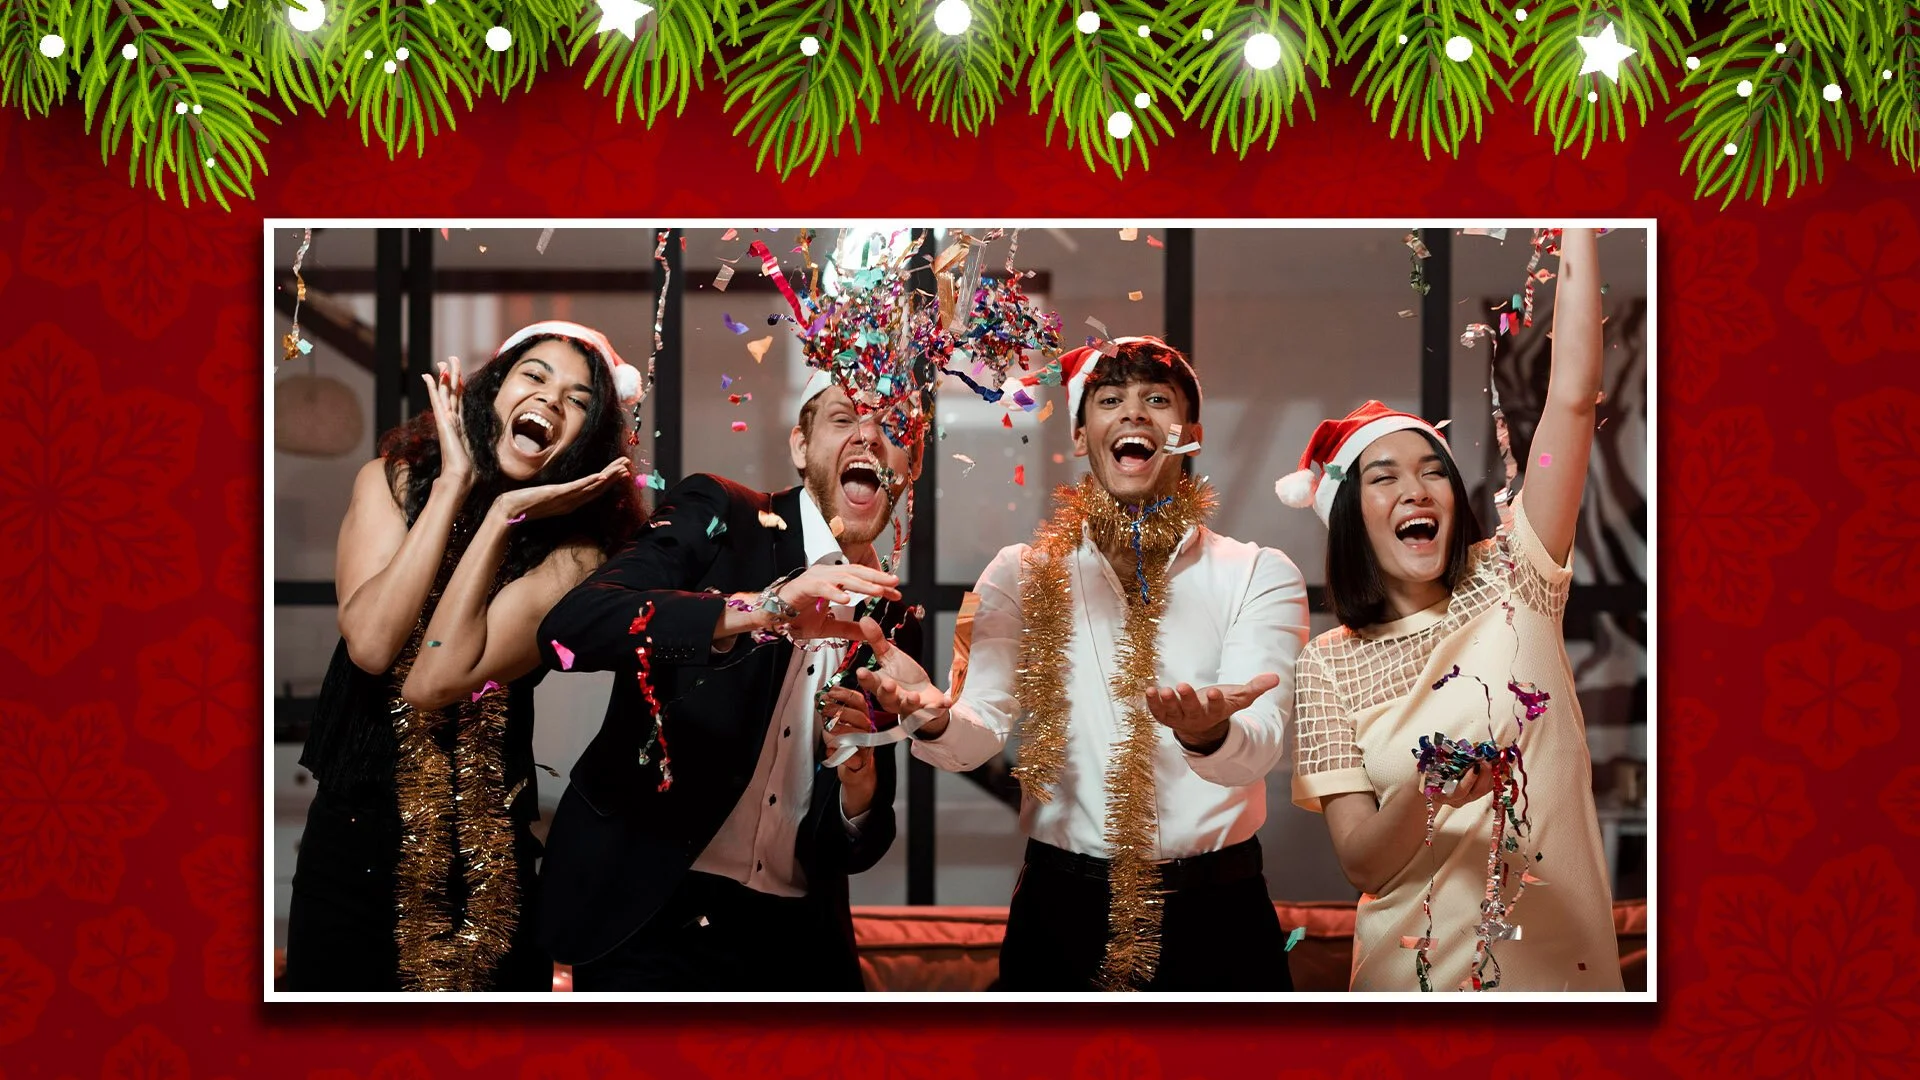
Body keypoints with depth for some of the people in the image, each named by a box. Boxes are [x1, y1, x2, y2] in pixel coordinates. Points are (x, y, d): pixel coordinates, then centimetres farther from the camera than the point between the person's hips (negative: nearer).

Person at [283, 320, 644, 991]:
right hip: (350, 828, 2)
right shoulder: (391, 480, 0)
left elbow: (434, 682, -21)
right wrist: (453, 485, -15)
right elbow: (370, 645, -17)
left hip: (486, 857, -1)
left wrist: (503, 517, -19)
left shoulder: (571, 553, -9)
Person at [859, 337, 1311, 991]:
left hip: (1215, 913, 0)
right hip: (1063, 910, 1)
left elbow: (1258, 748, -15)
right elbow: (979, 733, -8)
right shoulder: (1021, 574, 4)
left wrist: (1211, 733, -39)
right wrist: (932, 718, -31)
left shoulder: (1260, 576, 0)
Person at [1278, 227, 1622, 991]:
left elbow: (1573, 398, -11)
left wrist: (1579, 229, -15)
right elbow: (1360, 861, -10)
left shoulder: (1511, 584, -1)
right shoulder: (1327, 668, -2)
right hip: (1419, 967, -1)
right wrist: (1425, 796, -30)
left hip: (1564, 957, 1)